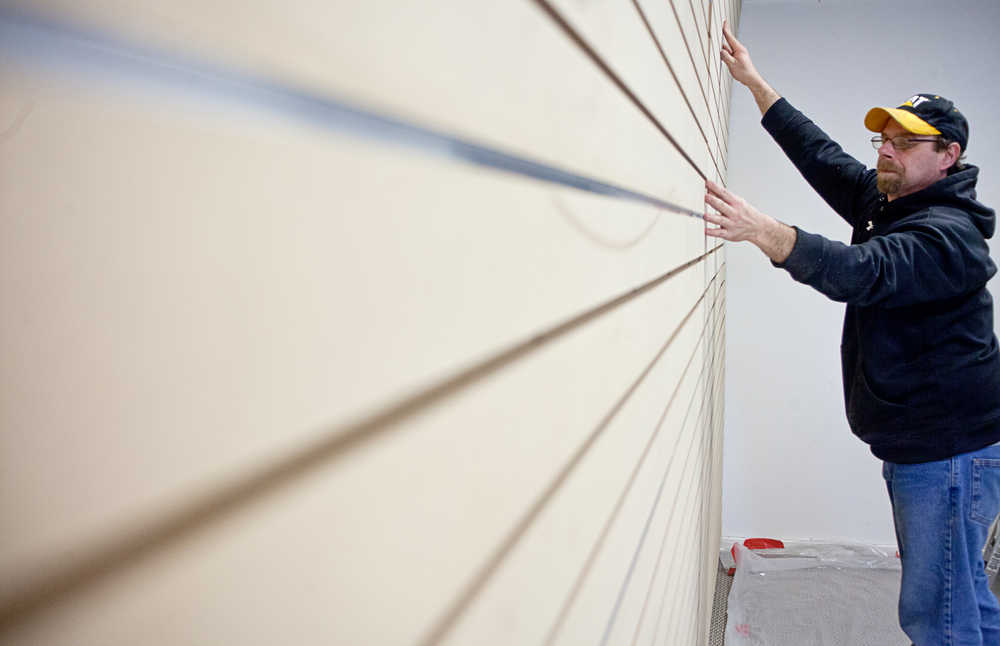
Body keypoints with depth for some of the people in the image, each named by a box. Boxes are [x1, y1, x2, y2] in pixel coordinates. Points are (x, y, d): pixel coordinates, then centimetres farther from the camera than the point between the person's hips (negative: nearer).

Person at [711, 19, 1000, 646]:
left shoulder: (948, 235, -19)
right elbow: (821, 153, 14)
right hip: (913, 448, 10)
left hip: (949, 457, -10)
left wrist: (763, 230, -50)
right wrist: (757, 83, 12)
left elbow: (863, 272, -36)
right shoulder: (884, 200, 10)